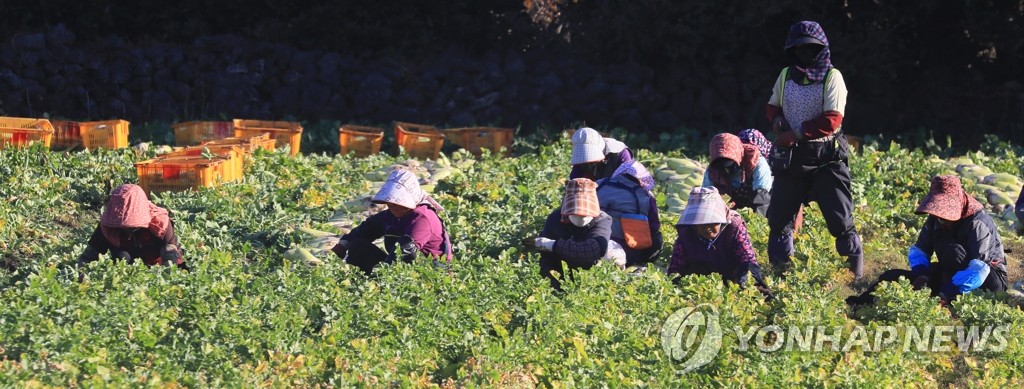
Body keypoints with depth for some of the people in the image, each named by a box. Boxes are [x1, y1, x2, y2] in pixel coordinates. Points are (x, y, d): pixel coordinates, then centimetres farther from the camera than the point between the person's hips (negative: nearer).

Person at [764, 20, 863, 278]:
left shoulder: (832, 77, -7)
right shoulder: (786, 76, 8)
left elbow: (831, 121, -16)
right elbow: (773, 107, 19)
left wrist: (795, 134, -19)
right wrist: (778, 121, -6)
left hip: (825, 157, -5)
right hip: (790, 157, 5)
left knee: (839, 218, -6)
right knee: (779, 215, 7)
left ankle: (856, 267, 3)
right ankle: (780, 266, 21)